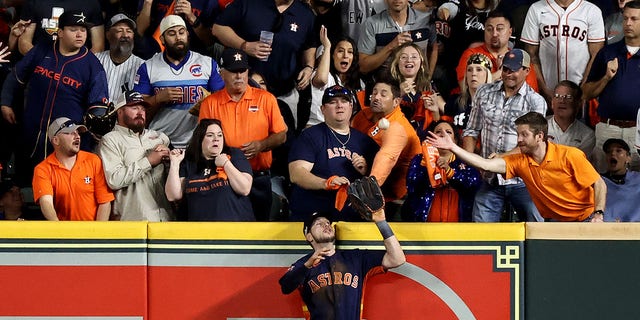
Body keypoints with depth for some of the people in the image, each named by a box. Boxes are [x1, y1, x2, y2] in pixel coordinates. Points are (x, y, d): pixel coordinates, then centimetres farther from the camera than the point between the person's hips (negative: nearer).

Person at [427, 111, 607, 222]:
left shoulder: (570, 156, -12)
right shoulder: (521, 161, 0)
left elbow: (599, 184, -10)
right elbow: (486, 165, -6)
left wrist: (598, 214, -24)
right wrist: (453, 148, -12)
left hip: (585, 220, -4)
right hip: (555, 222, 4)